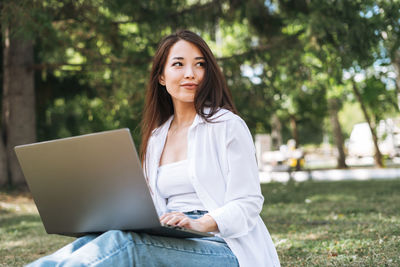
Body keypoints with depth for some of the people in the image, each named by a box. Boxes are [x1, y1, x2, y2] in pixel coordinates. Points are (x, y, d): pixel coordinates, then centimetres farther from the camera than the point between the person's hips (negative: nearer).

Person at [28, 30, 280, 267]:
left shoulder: (228, 126, -1)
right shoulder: (156, 137, 17)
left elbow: (248, 203, -6)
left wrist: (200, 224, -25)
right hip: (174, 244, 5)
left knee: (126, 242, -33)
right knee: (90, 241, -27)